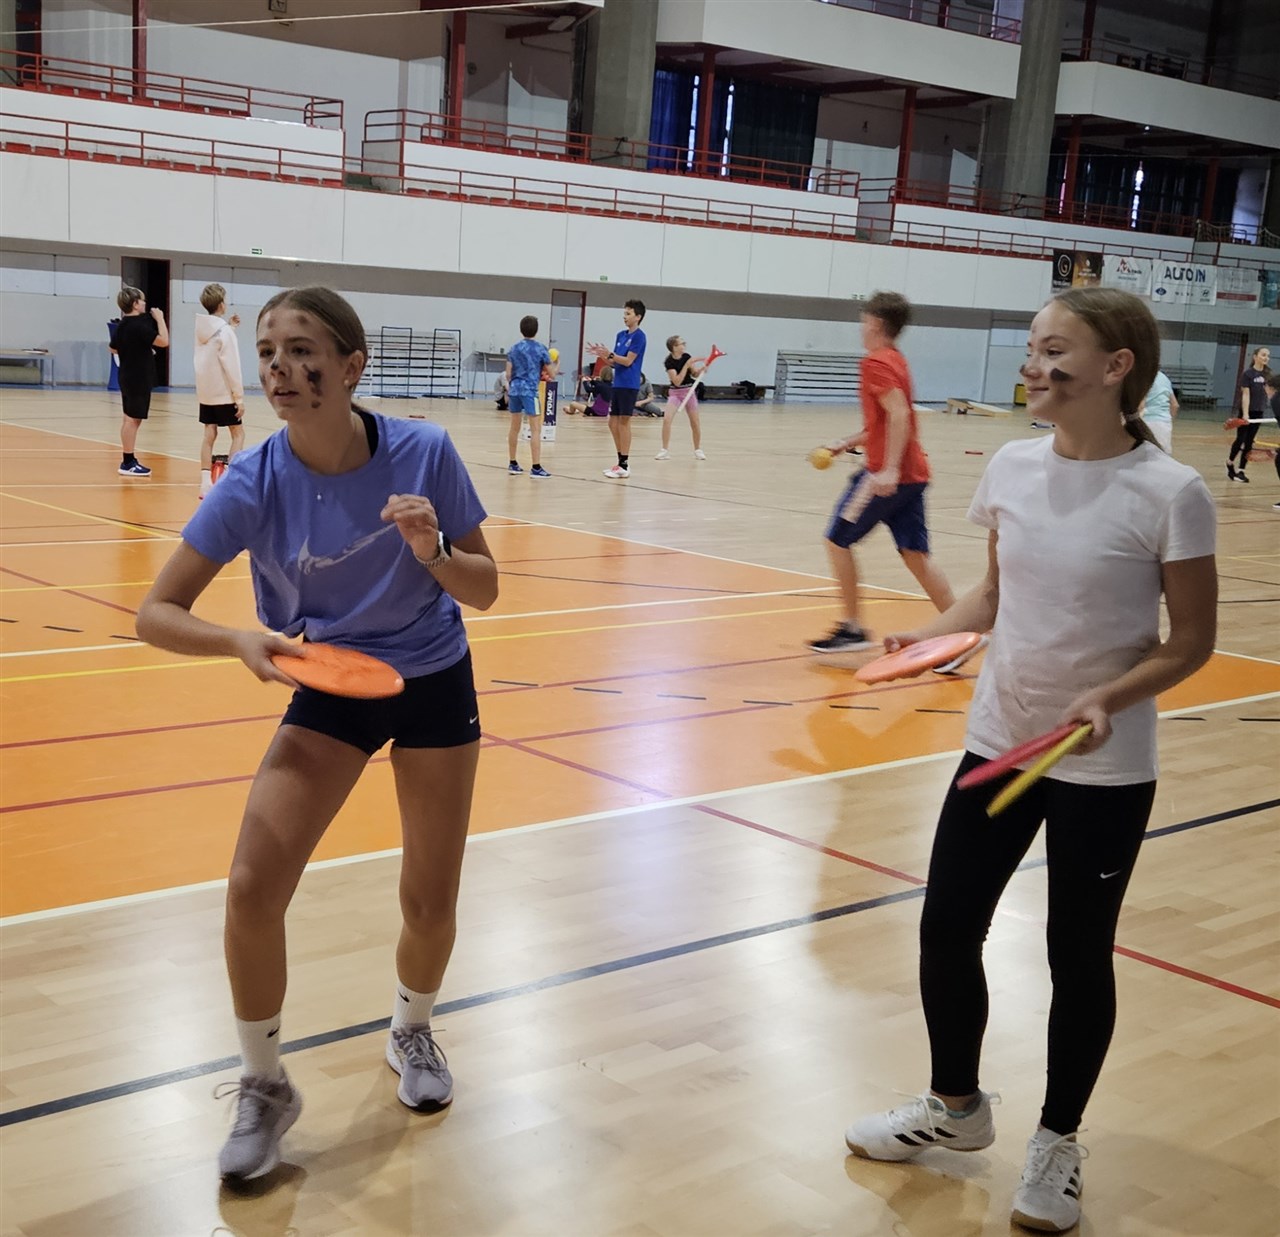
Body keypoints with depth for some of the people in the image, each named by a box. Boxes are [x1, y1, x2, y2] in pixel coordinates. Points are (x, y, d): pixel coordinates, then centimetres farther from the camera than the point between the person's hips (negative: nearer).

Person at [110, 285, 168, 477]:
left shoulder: (122, 325, 10)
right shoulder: (139, 325, -18)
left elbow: (113, 348, 22)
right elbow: (163, 341, -22)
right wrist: (160, 319, -13)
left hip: (127, 377, 10)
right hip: (138, 379, -10)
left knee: (129, 418, 13)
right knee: (133, 419, -7)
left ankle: (129, 460, 19)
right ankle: (128, 463, -5)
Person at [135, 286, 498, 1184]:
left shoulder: (424, 453, -19)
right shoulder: (254, 485, -19)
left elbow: (485, 591, -9)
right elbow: (157, 612, -15)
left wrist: (432, 552, -31)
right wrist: (242, 641, -35)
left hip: (435, 682, 0)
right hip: (328, 687, 0)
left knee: (430, 903, 5)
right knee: (252, 888, -15)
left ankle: (413, 1033, 40)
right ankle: (264, 1088, 11)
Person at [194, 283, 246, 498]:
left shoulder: (201, 328, 4)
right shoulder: (224, 331, -16)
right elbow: (231, 366, -18)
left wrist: (230, 326, 15)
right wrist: (239, 397, -15)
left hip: (205, 392, 6)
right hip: (224, 392, -6)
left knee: (209, 434, 9)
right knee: (238, 434, 5)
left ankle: (206, 482, 5)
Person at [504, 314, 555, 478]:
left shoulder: (514, 348, 8)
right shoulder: (540, 349, -4)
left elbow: (508, 374, 8)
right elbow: (551, 375, 1)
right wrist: (555, 364, 21)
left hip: (514, 389, 5)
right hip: (530, 391, -5)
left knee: (514, 427, 14)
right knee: (536, 429, -4)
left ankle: (512, 463, 21)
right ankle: (536, 467, -9)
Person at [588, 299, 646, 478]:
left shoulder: (638, 336, -9)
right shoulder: (621, 335, 14)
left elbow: (627, 361, -16)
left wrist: (609, 354, -23)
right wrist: (601, 355, 1)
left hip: (629, 386, -8)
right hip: (618, 384, 8)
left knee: (624, 422, -6)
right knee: (613, 423, 9)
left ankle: (624, 465, -2)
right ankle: (621, 461, 18)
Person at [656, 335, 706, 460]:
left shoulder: (687, 357, -2)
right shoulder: (669, 362, -15)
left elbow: (695, 374, 7)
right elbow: (677, 381, -24)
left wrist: (701, 369, -14)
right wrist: (687, 365, -27)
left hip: (689, 391, 3)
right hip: (675, 392, -3)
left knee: (695, 422, 5)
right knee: (667, 419, -17)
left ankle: (698, 450, 20)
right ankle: (665, 450, -7)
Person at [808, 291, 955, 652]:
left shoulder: (876, 361, -10)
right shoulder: (896, 360, 19)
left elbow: (899, 413, -22)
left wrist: (890, 469, -29)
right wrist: (847, 443, 28)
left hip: (888, 474, -9)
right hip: (913, 473, 9)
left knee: (838, 540, 4)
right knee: (915, 554, 7)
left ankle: (852, 629, 6)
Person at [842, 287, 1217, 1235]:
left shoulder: (1169, 493, -16)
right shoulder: (1013, 467, -2)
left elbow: (1191, 642, -9)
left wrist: (1111, 699, -25)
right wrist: (929, 635, -7)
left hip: (1104, 768, -5)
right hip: (998, 742, 5)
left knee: (1078, 955, 9)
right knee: (947, 928, 10)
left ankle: (1057, 1144, 32)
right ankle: (957, 1105, 36)